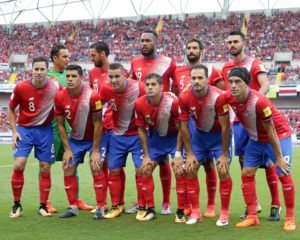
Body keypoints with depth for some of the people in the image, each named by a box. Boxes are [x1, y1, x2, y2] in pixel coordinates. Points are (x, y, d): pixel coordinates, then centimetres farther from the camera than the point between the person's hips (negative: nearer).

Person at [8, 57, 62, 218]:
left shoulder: (56, 87, -11)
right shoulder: (21, 88, -13)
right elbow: (11, 109, 2)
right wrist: (14, 131, -4)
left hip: (45, 130, 1)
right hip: (24, 129, -1)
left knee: (45, 169, 2)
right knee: (18, 165, -12)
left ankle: (43, 206, 15)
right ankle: (17, 205, 3)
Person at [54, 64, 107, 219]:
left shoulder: (92, 96, -25)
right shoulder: (60, 97, -14)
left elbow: (97, 124, -18)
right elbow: (60, 124, -4)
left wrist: (95, 151, -16)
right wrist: (67, 149, -7)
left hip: (94, 137, -4)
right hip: (75, 138, 4)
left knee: (96, 169, -11)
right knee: (68, 169, 1)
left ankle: (100, 208, -3)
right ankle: (73, 207, 12)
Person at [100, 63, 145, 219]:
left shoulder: (139, 88, -22)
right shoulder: (105, 89, -14)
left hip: (137, 135, -3)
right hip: (117, 136, 3)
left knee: (141, 170, -6)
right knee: (114, 170, 6)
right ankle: (116, 206, 21)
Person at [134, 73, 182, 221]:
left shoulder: (172, 102, -30)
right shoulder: (140, 104, -19)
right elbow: (141, 130, -4)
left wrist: (178, 153, -17)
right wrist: (146, 155, -4)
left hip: (174, 137, -4)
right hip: (155, 137, 4)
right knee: (145, 170, 2)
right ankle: (149, 209, 14)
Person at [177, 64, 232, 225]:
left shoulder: (218, 96, -29)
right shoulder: (184, 98, -19)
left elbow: (225, 127, -22)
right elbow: (184, 126, -9)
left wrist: (224, 154, -19)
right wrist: (189, 153, -8)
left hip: (219, 134, -4)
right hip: (199, 134, 4)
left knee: (223, 171, -13)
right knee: (190, 169, -1)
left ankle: (224, 213, 2)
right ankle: (195, 212, 10)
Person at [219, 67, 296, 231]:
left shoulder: (259, 101, -35)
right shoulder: (228, 98, -19)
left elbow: (270, 131, -26)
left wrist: (278, 157, -20)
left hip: (279, 135, -6)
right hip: (256, 139, 6)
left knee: (284, 175, -9)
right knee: (247, 173, 1)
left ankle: (290, 218, 3)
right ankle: (252, 216, 9)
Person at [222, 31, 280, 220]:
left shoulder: (254, 63, -3)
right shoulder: (226, 68, 12)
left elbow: (265, 85, -18)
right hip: (238, 119, 5)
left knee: (267, 160, -4)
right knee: (244, 161, 6)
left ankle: (276, 205, 2)